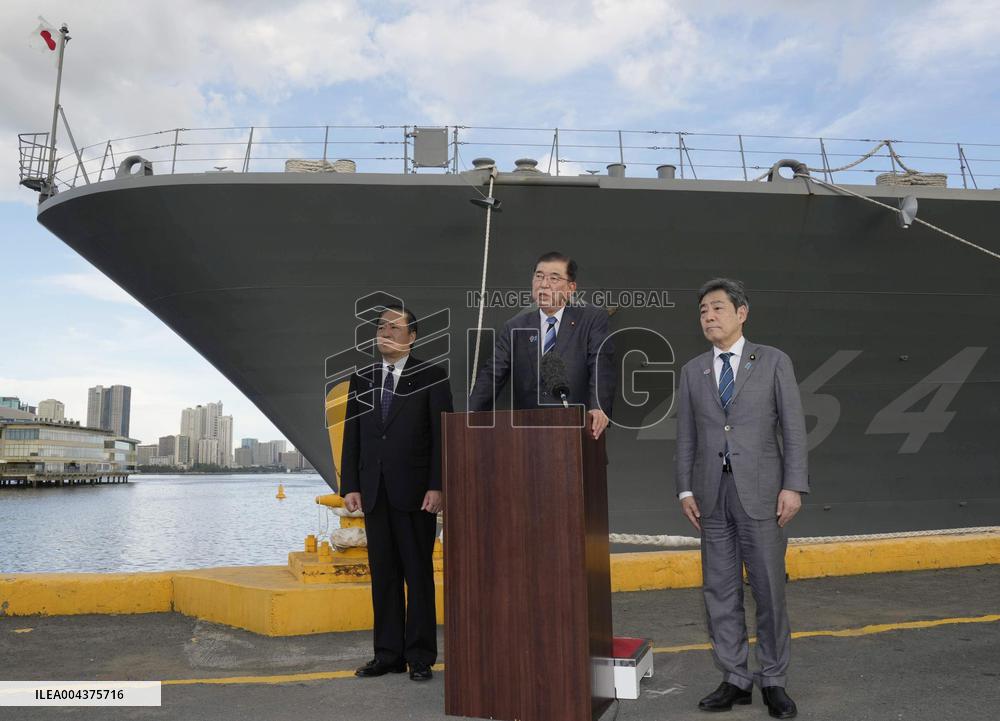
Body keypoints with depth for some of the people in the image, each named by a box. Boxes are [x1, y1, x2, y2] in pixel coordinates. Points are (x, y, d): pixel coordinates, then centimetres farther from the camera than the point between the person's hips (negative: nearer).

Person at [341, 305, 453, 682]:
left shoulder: (431, 377, -1)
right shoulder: (361, 379, 12)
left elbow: (442, 435, -6)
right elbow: (351, 436, 11)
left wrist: (437, 486, -13)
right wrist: (350, 485, 3)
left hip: (416, 491, -4)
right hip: (374, 492, 4)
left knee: (419, 574, 3)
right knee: (383, 575, 9)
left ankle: (420, 657, 12)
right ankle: (388, 653, 19)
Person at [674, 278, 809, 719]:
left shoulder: (773, 361, 2)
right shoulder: (693, 371, 10)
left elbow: (793, 427, -2)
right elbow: (686, 436, 10)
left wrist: (793, 486, -9)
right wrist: (685, 489, 3)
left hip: (760, 491, -3)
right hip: (712, 494, 3)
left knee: (769, 589, 3)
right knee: (720, 592, 7)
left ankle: (773, 682, 18)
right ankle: (734, 680, 19)